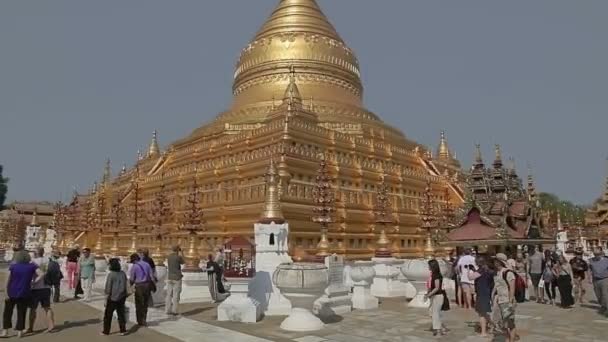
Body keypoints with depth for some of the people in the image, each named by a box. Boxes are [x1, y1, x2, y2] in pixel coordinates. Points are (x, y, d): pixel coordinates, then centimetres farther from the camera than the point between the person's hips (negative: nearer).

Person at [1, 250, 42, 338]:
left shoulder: (12, 266, -2)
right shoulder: (32, 266, -1)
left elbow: (7, 280, -7)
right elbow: (41, 275, -12)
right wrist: (33, 282, -2)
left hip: (12, 293, 0)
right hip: (25, 294, 1)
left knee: (8, 312, 13)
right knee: (21, 313, 10)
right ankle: (20, 331, 11)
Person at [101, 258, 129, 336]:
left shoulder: (111, 275, -16)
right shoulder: (123, 274, 1)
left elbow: (108, 287, -12)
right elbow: (125, 285, 9)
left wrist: (107, 295, -2)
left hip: (112, 298, -5)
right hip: (121, 297, 5)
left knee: (108, 315, 11)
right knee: (121, 314, 13)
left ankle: (106, 331, 18)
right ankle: (123, 330, 14)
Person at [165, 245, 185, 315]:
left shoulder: (168, 256, 4)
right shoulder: (178, 257, -12)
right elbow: (183, 262, 7)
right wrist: (180, 254, 13)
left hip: (169, 277, 5)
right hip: (177, 278, -5)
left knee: (169, 294, 9)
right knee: (176, 295, -1)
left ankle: (168, 310, 9)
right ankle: (174, 310, -1)